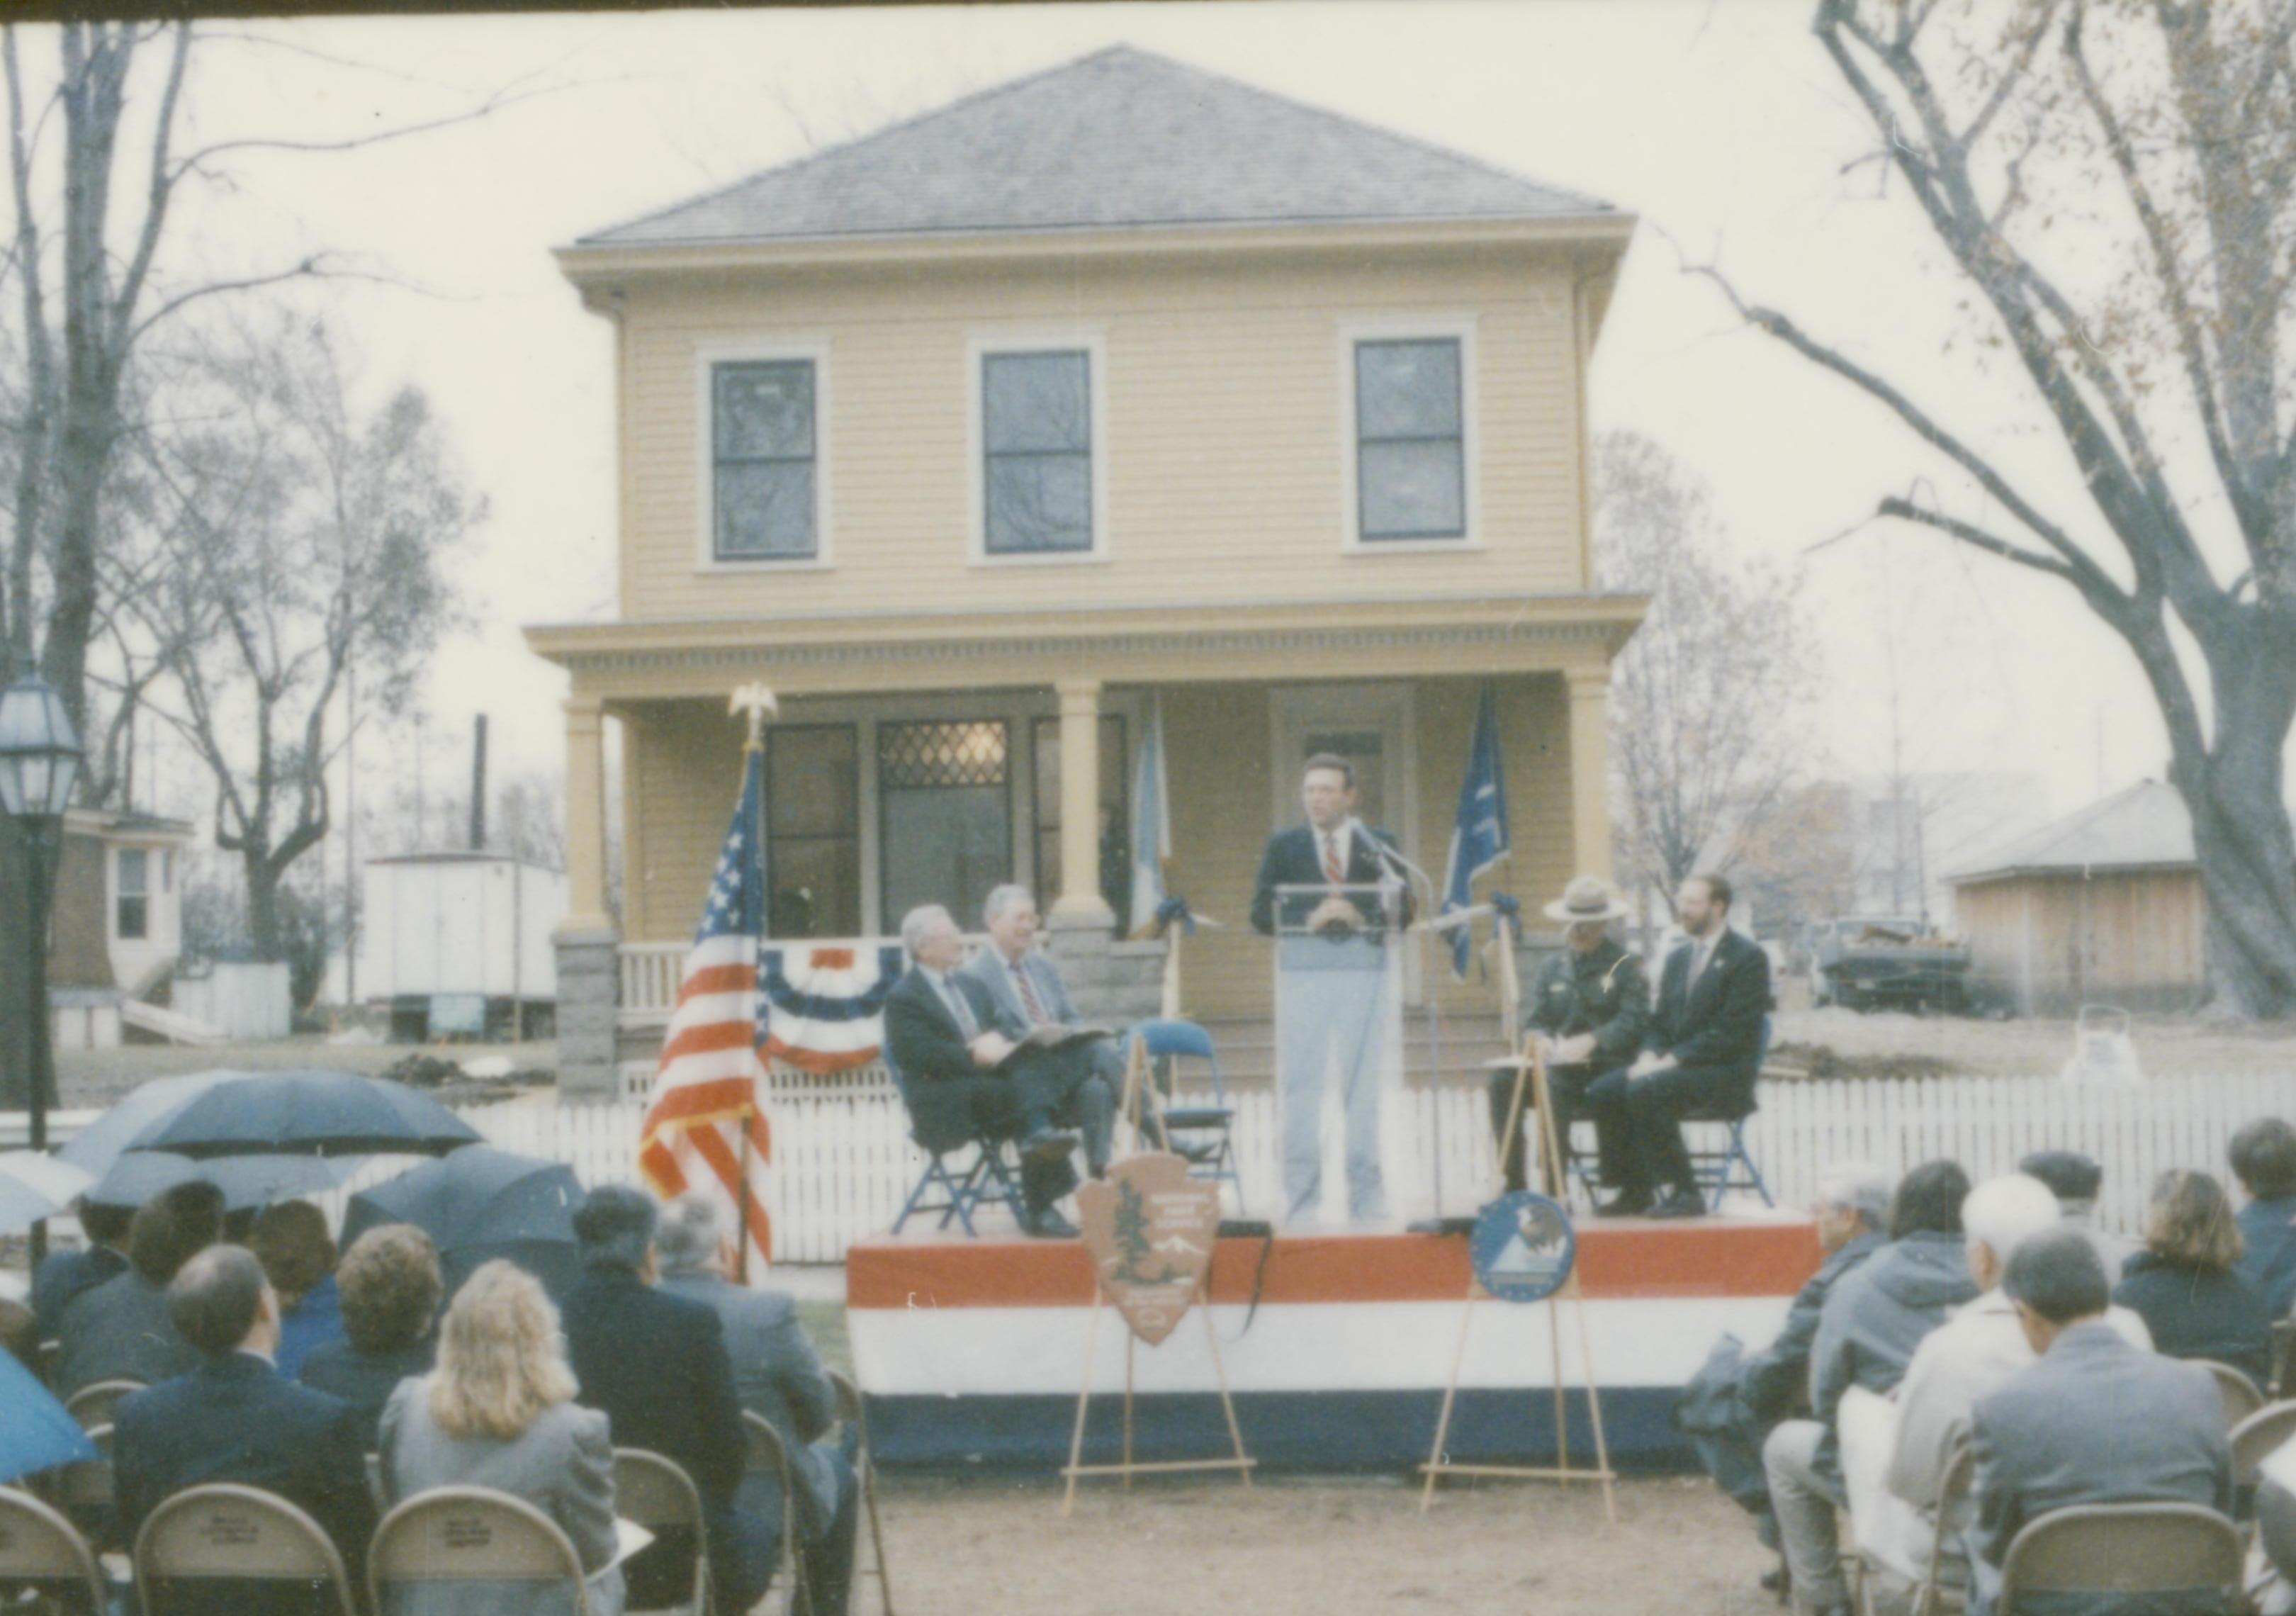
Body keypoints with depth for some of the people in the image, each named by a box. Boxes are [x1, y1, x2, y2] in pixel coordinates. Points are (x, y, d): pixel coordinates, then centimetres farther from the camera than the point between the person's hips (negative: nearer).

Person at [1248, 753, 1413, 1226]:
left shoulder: (1378, 844, 10)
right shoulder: (1283, 846, 10)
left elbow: (1402, 914, 5)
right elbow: (1262, 915, 3)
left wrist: (1360, 916, -14)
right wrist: (1310, 918, -13)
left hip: (1364, 973, 0)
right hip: (1303, 973, 0)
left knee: (1364, 1085, 2)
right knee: (1300, 1085, -2)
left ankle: (1367, 1196, 9)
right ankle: (1301, 1197, 3)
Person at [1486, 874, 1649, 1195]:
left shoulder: (1626, 966, 7)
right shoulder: (1552, 967, 20)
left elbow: (1633, 1021, -7)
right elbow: (1533, 1019, 12)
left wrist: (1591, 1042, -24)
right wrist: (1545, 1042, -12)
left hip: (1608, 1067, -4)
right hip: (1561, 1066, 4)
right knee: (1504, 1080, -24)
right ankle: (1515, 1184, -19)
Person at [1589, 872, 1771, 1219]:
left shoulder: (1748, 957, -7)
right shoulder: (1678, 958, 18)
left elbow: (1731, 1033, -15)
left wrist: (1672, 1060, -20)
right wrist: (1651, 1057, -3)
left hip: (1724, 1073, -8)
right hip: (1669, 1065, 8)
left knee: (1645, 1091, -32)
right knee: (1602, 1091, -14)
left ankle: (1685, 1192, -21)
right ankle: (1637, 1190, -6)